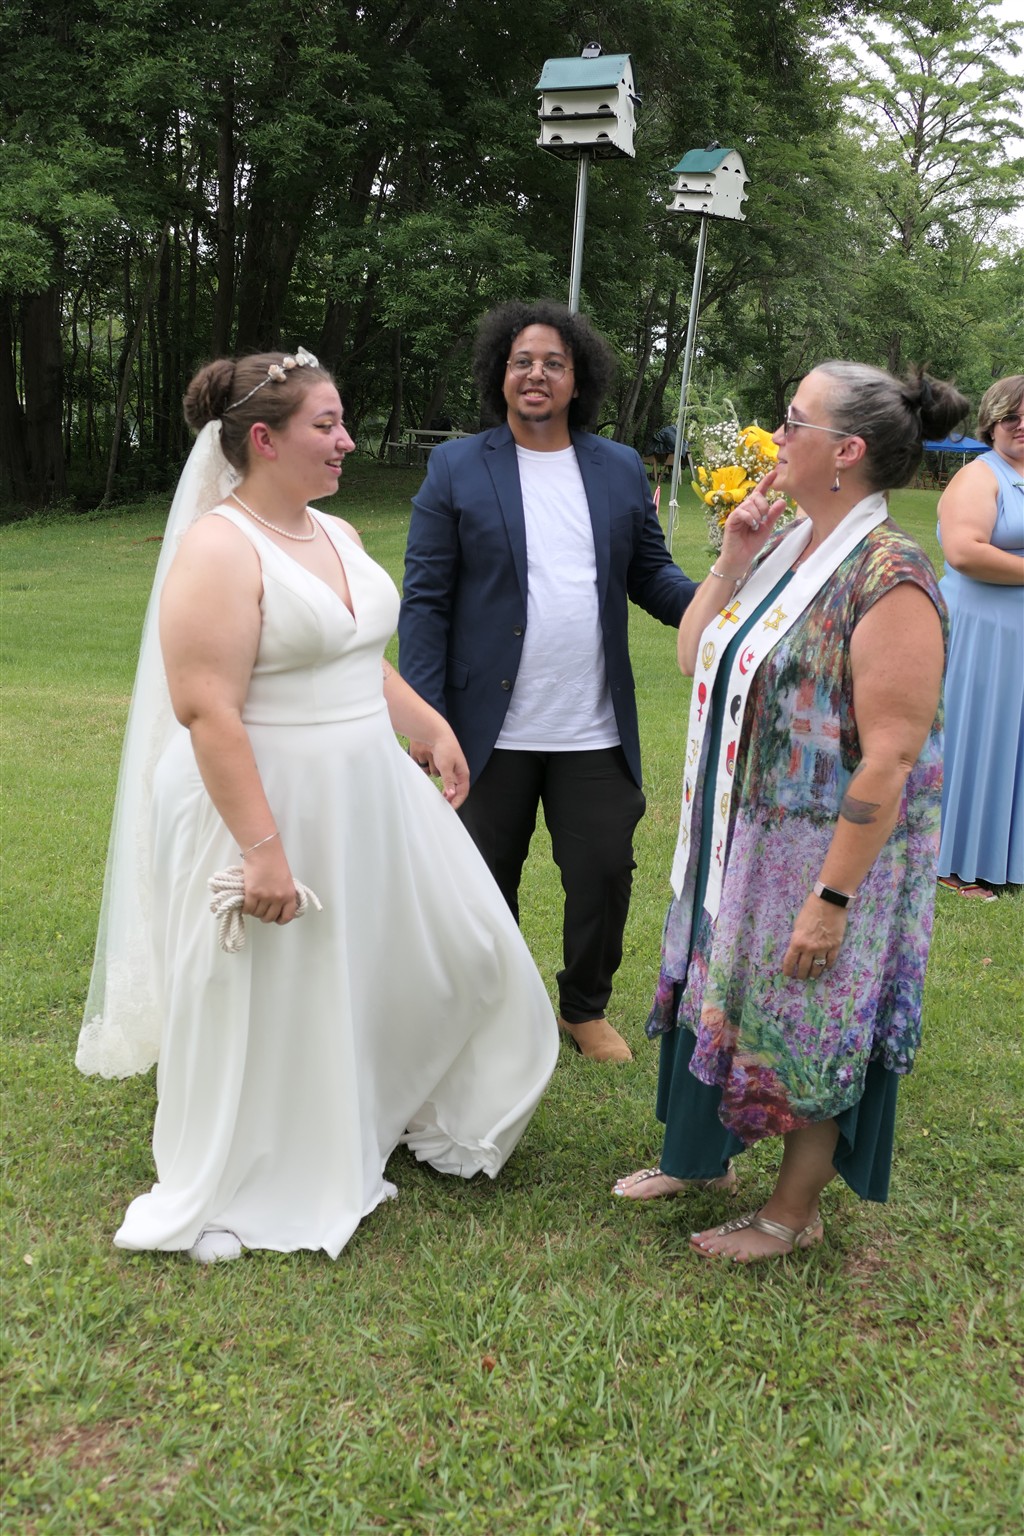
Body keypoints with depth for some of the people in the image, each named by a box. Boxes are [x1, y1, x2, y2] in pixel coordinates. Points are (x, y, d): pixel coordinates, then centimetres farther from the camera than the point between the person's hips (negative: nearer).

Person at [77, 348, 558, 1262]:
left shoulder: (337, 535, 9)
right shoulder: (219, 550, -18)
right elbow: (207, 713, -25)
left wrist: (434, 729, 15)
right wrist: (262, 847, -27)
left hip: (368, 795, 9)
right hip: (264, 804, -9)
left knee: (454, 946, 17)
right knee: (271, 1003, 6)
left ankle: (412, 1111, 42)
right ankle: (246, 1191, 30)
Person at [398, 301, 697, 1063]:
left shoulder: (622, 470, 7)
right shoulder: (456, 468, -1)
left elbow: (652, 575, 10)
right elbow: (425, 599, -4)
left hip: (596, 731, 2)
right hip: (492, 728, -2)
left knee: (603, 877, 8)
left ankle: (586, 1008, 33)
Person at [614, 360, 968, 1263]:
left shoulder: (889, 581, -22)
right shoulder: (786, 546, 4)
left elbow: (890, 757, -24)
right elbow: (693, 658, 8)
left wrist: (832, 899, -24)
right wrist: (732, 562, -6)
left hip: (829, 852, -8)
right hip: (741, 836, 8)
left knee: (806, 1027, 9)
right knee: (719, 995, 21)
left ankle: (794, 1213, 31)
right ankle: (704, 1156, 44)